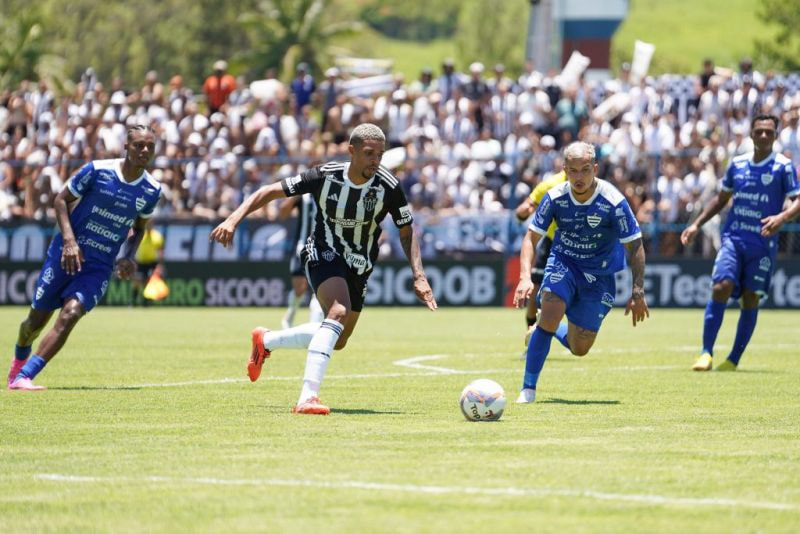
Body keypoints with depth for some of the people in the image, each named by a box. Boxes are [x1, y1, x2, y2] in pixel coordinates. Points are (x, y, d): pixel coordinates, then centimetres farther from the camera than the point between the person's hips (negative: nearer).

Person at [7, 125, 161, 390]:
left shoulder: (152, 190, -1)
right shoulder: (97, 170, -11)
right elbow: (62, 199, -3)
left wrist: (128, 257, 0)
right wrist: (69, 240, -15)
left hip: (99, 267, 1)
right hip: (67, 254, -1)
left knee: (70, 314, -22)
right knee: (37, 320, 7)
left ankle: (23, 377, -20)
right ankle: (20, 358, 42)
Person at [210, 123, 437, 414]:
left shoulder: (388, 187, -18)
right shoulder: (325, 176, -21)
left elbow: (407, 232, -4)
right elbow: (271, 191, -14)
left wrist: (419, 276, -16)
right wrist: (234, 219, -26)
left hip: (359, 266, 5)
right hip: (324, 253, -5)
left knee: (337, 342, 12)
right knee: (339, 311, -33)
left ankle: (266, 341, 36)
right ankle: (308, 397, -39)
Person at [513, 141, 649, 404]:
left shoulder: (613, 202, -23)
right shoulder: (555, 197, -16)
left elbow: (635, 246, -14)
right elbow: (531, 237, -8)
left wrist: (637, 292, -20)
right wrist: (525, 278, -22)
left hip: (600, 274, 0)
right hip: (563, 262, 0)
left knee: (579, 348, 2)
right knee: (550, 312, -27)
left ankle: (550, 329, 39)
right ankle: (528, 388, -17)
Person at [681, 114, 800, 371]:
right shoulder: (737, 164, 9)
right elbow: (721, 199, 21)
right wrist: (696, 225, 14)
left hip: (763, 244, -2)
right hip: (733, 237, 2)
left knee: (750, 299, 1)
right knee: (721, 287, -15)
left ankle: (733, 359, 11)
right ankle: (706, 353, -12)